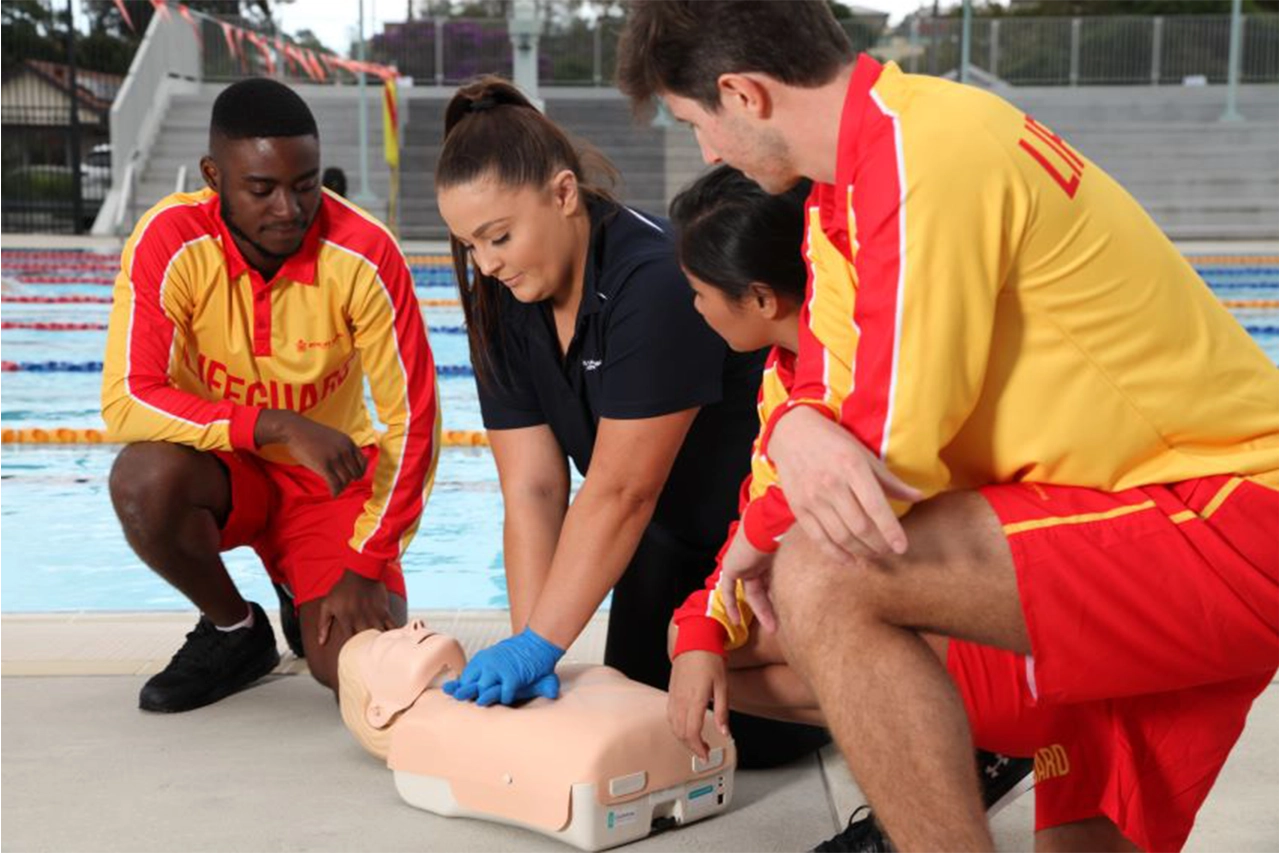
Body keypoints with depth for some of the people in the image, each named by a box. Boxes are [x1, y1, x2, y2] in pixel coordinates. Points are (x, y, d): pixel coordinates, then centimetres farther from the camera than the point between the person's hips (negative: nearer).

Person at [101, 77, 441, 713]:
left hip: (331, 477, -1)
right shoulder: (169, 242, -20)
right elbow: (127, 402, -27)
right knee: (143, 479, -34)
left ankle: (307, 607, 19)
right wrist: (274, 426, -38)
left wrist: (367, 565, -18)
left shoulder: (364, 254, -21)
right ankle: (235, 631, -2)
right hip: (223, 469, 1)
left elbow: (413, 419, -16)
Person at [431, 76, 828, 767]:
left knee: (751, 731, -13)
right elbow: (531, 491, -12)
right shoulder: (502, 304, -8)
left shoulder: (657, 281, -32)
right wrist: (526, 645, -23)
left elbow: (619, 490, -33)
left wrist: (541, 644, -32)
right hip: (673, 537, 7)